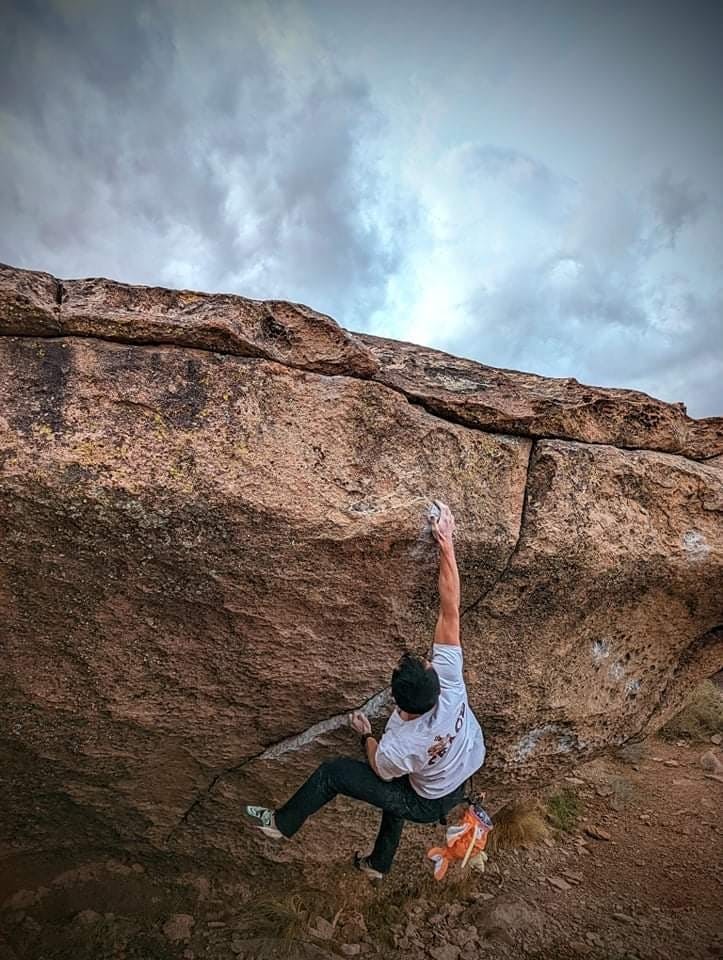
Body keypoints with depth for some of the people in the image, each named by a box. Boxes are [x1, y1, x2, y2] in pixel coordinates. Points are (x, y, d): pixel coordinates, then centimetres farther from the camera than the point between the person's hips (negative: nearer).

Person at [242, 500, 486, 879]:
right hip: (463, 781, 5)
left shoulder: (398, 747, -42)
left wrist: (365, 735, 2)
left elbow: (381, 770, -16)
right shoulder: (450, 682, -35)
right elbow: (450, 609, -40)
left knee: (333, 771, 2)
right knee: (400, 783, 34)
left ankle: (282, 823, 28)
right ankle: (379, 863, 54)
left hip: (429, 804, -5)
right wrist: (446, 543, -42)